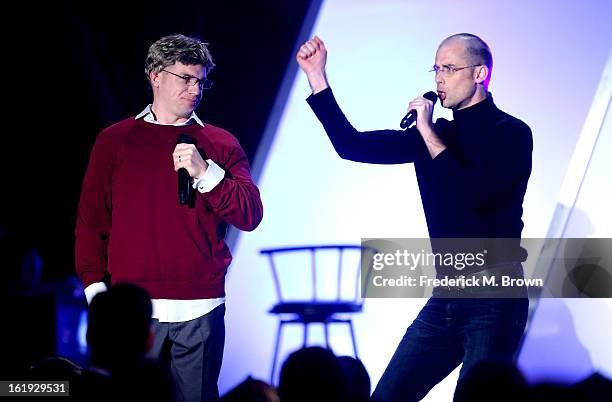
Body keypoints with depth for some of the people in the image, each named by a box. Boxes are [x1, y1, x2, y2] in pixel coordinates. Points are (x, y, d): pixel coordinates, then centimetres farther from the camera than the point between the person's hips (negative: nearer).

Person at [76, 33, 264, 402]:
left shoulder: (220, 144, 10)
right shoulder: (115, 140, 8)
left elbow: (250, 215, 1)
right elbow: (92, 220, 7)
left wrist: (205, 173, -12)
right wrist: (96, 288, -3)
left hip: (200, 310, 1)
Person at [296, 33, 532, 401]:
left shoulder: (510, 133, -7)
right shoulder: (434, 133, 12)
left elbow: (472, 195, -22)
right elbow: (353, 145, 9)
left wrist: (428, 133, -17)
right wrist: (316, 76, 4)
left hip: (493, 300, -7)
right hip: (445, 298, 7)